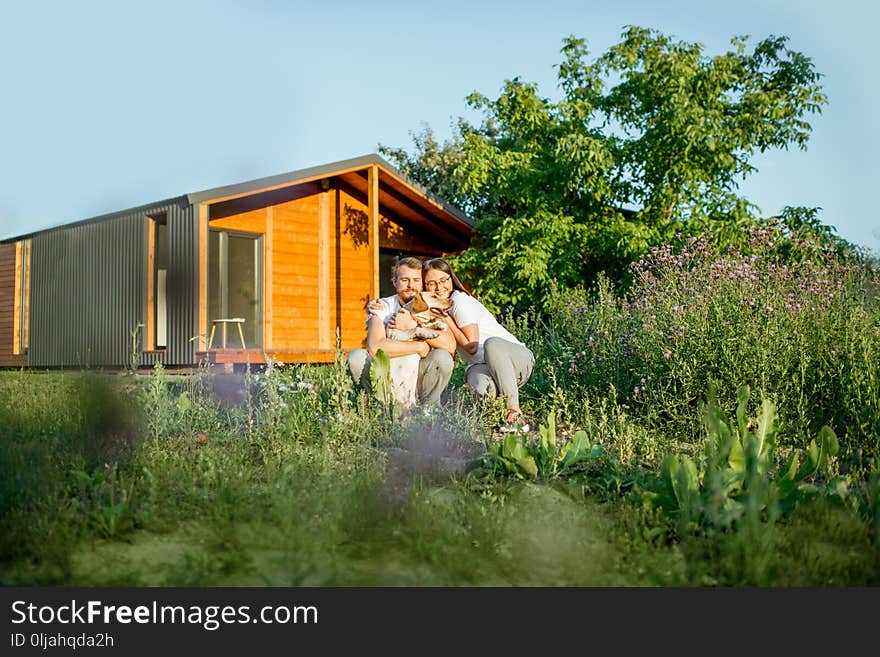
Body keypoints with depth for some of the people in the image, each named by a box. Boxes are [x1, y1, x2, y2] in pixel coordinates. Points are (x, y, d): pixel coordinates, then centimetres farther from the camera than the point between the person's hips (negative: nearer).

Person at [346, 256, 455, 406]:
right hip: (386, 377, 0)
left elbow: (450, 346, -22)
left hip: (418, 376, 0)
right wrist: (420, 346, -21)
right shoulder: (383, 307, -7)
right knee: (356, 357, -25)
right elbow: (374, 347, -27)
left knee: (442, 357, -28)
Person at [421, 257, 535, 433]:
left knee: (492, 343, -40)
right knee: (480, 385, -34)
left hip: (518, 357, -4)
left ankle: (515, 412, -32)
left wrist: (446, 320, -12)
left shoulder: (460, 301, -13)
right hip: (483, 365, 4)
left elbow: (472, 346, -14)